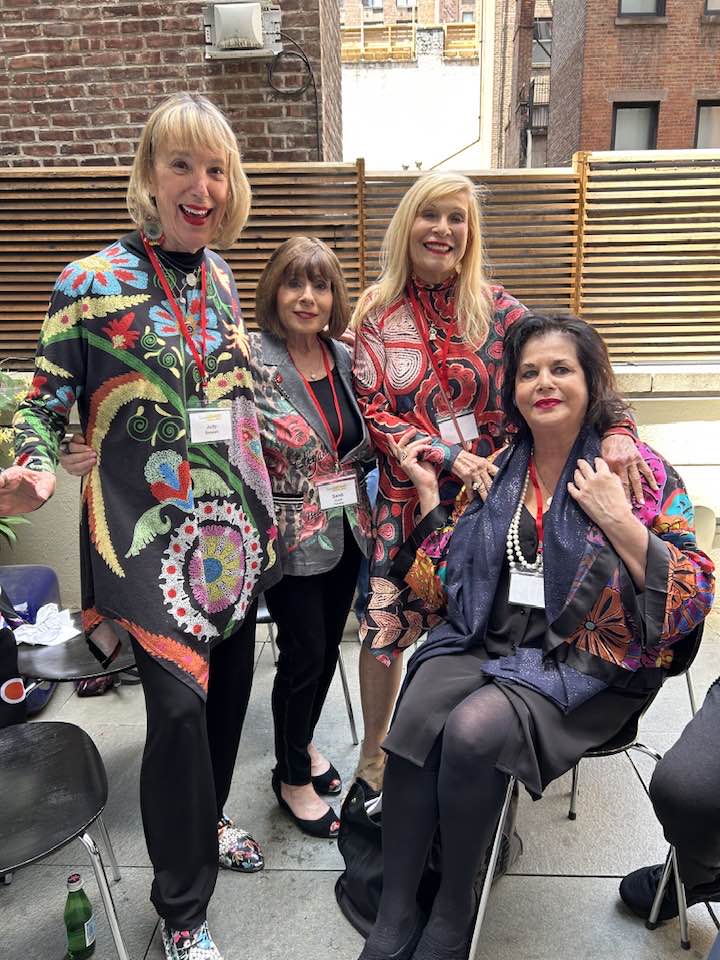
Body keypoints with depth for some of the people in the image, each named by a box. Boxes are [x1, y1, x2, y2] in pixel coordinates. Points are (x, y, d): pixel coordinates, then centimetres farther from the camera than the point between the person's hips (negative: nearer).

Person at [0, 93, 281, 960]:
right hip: (150, 531, -6)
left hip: (234, 523, 6)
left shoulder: (219, 276, 9)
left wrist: (265, 499, 17)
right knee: (179, 703, -7)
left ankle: (202, 821, 45)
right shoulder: (90, 285, -8)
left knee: (228, 685, 16)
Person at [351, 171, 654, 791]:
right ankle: (373, 757, 32)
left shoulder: (493, 307, 1)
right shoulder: (379, 312, 1)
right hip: (407, 499, 0)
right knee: (386, 626, 7)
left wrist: (616, 429, -22)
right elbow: (372, 410, -5)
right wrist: (449, 457, -16)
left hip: (488, 493, 0)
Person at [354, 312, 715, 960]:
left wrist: (618, 520, -16)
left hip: (583, 663, -3)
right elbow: (442, 584, 10)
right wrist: (428, 493, 5)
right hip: (483, 640, 4)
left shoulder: (641, 470, 0)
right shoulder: (495, 471, 10)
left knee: (473, 728, -28)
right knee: (417, 717, -24)